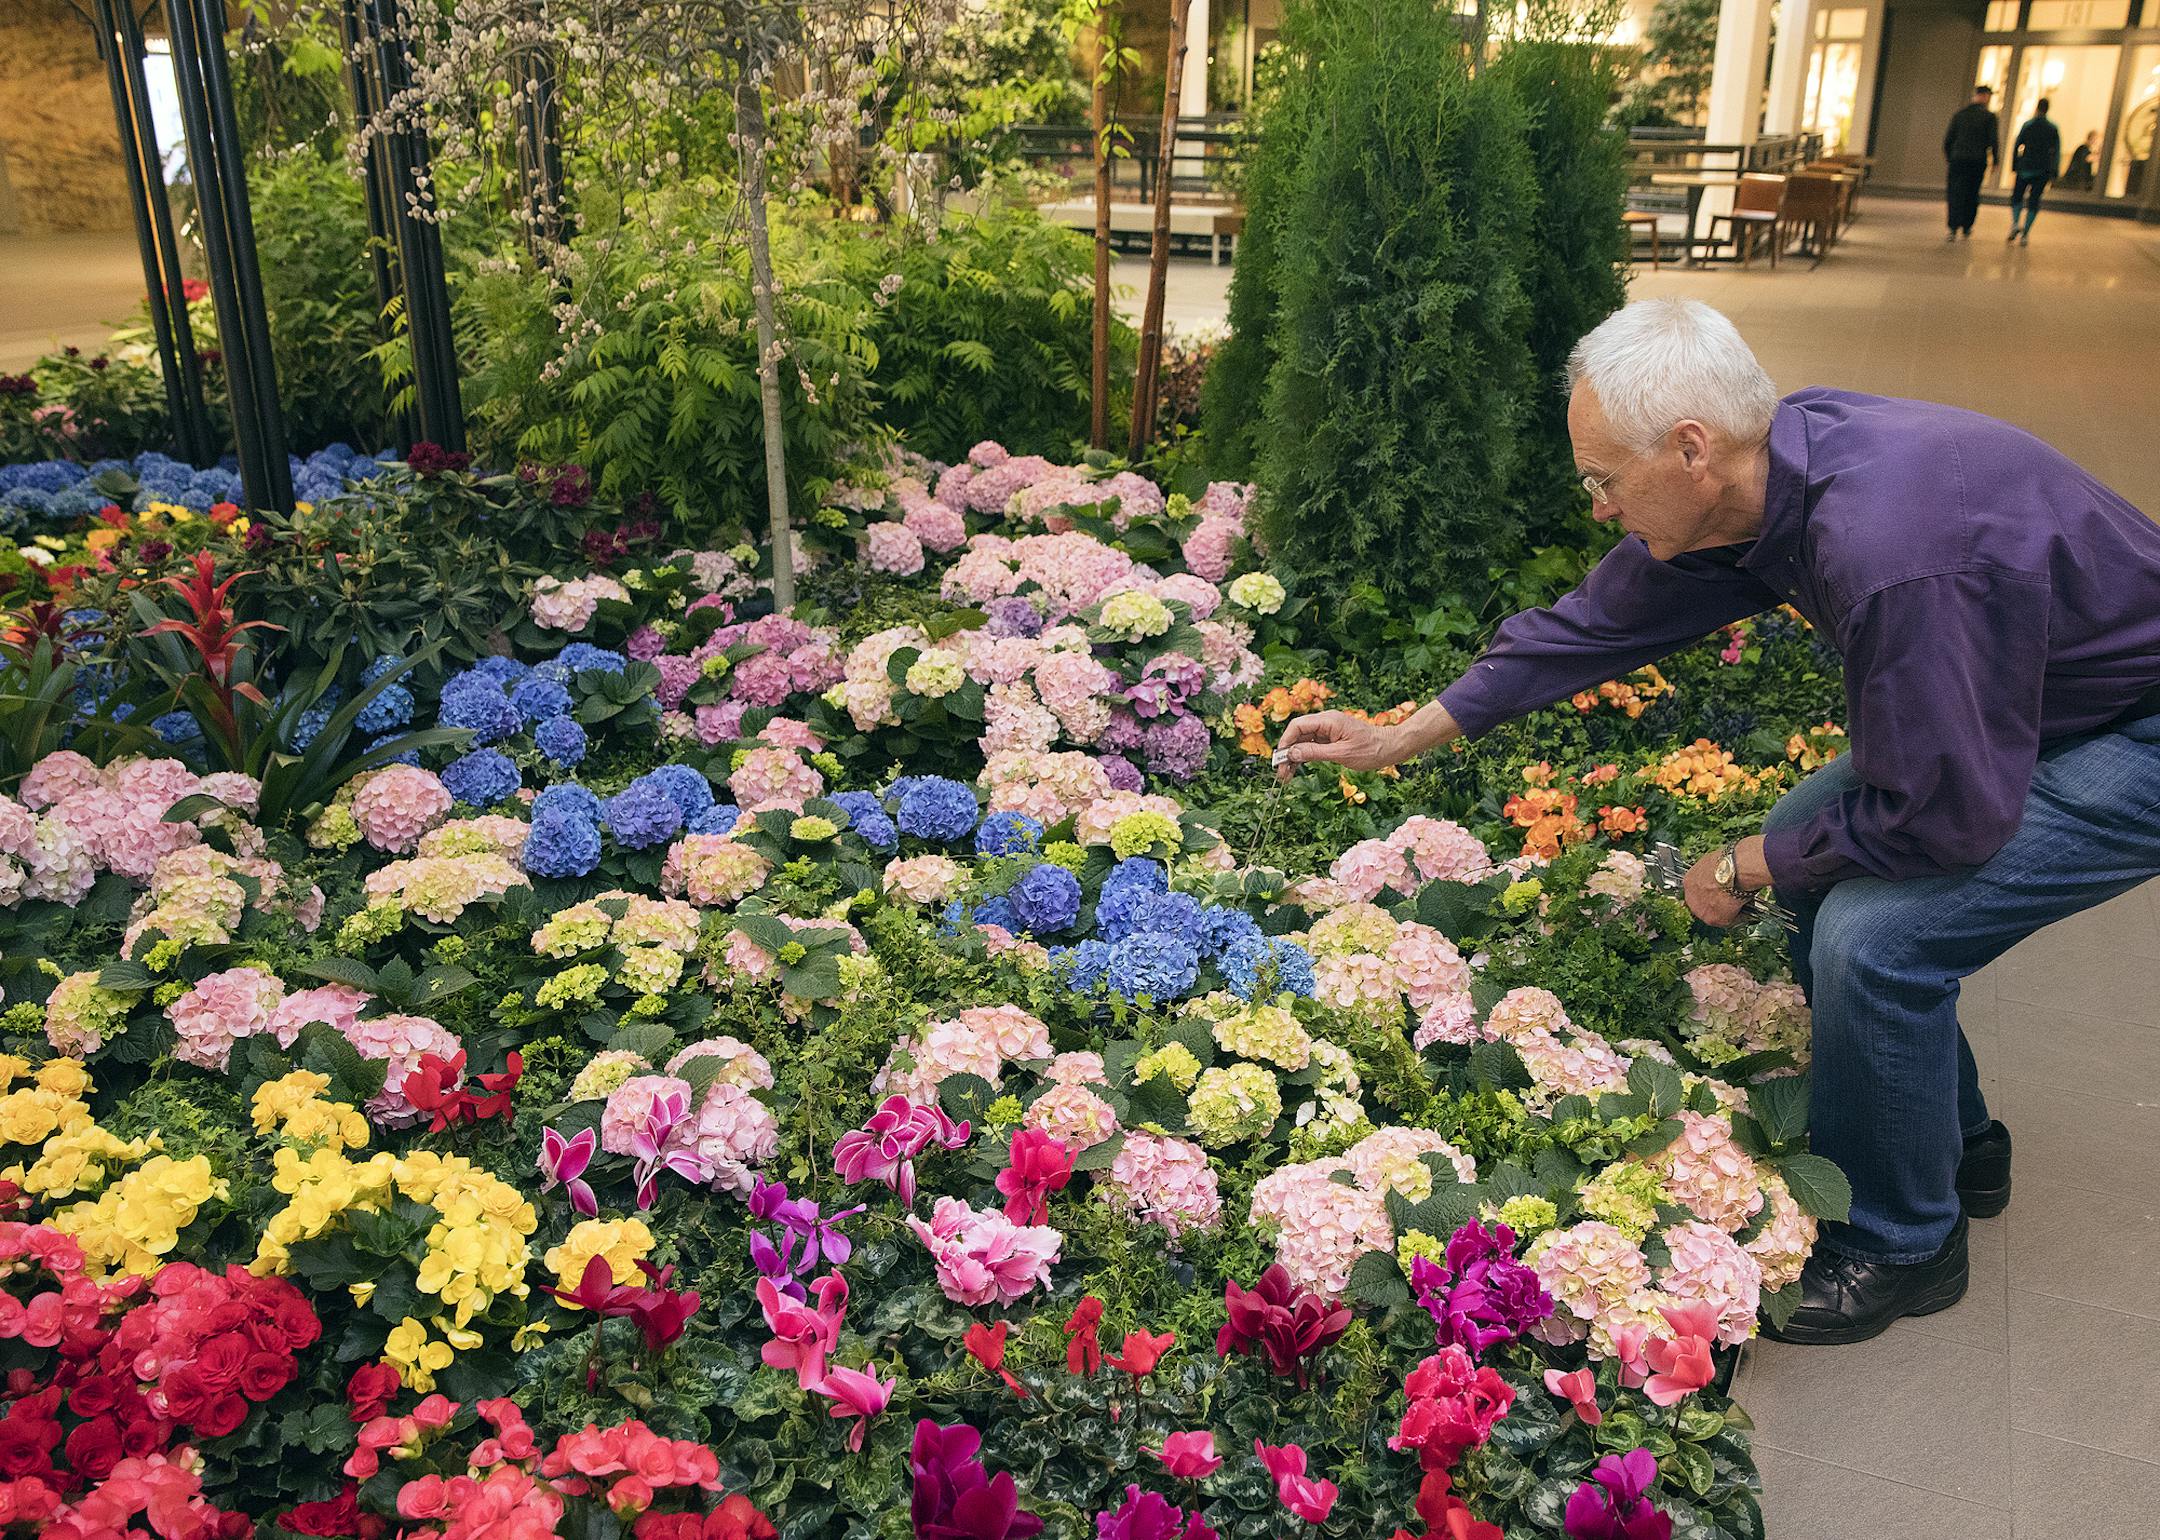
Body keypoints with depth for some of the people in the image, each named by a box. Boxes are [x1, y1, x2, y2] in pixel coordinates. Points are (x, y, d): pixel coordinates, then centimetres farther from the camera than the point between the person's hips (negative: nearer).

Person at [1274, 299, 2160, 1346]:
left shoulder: (1890, 555, -38)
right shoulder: (1773, 462, -9)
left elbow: (1943, 815, -30)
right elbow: (1602, 621, 2)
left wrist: (1744, 871, -13)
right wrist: (1403, 736, 5)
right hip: (2015, 704, 9)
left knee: (1875, 933, -21)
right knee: (1812, 844, 11)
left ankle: (1899, 1247, 6)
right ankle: (1952, 1144, 30)